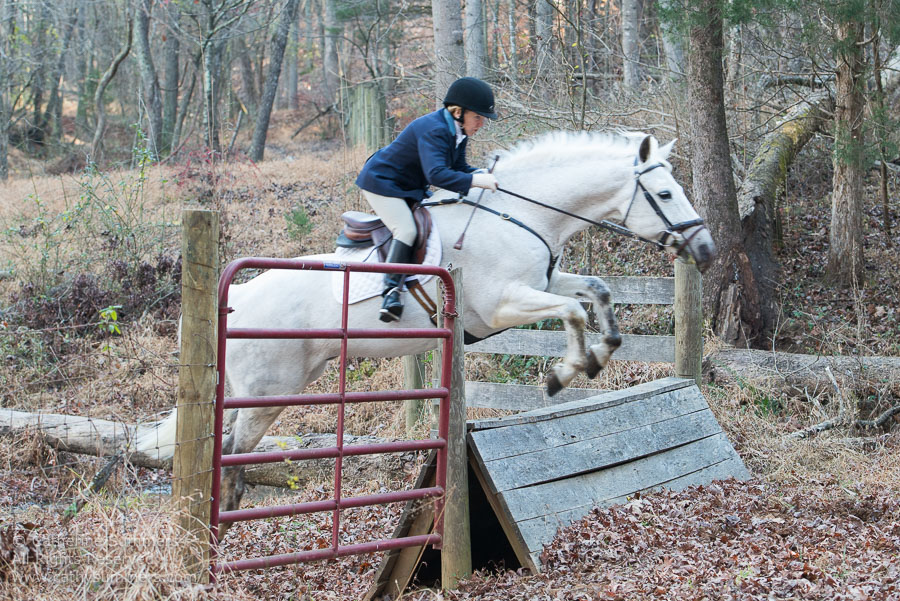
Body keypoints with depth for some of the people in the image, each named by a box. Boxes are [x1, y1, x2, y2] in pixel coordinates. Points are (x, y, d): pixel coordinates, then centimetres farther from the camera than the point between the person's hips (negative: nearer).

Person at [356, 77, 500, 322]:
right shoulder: (433, 130, -31)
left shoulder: (457, 131, 0)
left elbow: (458, 167, 7)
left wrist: (480, 173, -13)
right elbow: (436, 174, -43)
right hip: (381, 182, -11)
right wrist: (474, 181, -46)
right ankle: (391, 291, -24)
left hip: (410, 187, 11)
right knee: (406, 230, -25)